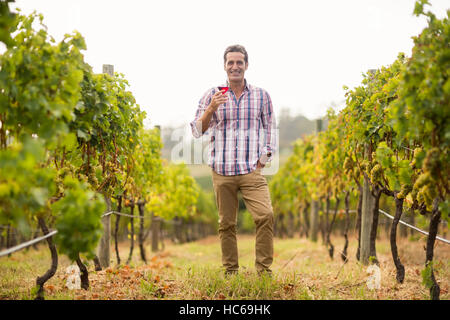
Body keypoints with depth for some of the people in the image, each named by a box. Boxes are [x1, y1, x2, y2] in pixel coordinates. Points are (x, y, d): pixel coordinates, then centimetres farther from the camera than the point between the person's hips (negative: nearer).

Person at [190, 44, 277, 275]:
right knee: (226, 223, 5)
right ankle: (230, 272, 16)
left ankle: (264, 271, -7)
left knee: (266, 215, -16)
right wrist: (211, 109, -13)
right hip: (222, 171, 1)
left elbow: (270, 129, 14)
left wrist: (263, 159, 3)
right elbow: (197, 131, 3)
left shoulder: (261, 96, 7)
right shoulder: (213, 95, 6)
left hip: (251, 170, 0)